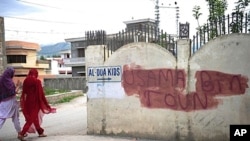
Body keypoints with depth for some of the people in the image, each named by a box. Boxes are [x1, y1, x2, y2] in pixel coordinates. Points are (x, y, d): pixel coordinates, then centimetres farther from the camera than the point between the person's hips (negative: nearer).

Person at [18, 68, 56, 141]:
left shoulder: (26, 81, 0)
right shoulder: (37, 81, -14)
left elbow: (24, 93, 5)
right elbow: (41, 94, -12)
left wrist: (23, 104, 16)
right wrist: (47, 105, -5)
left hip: (28, 101, 6)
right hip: (35, 102, -6)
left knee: (34, 118, 18)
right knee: (31, 119, 1)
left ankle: (40, 132, 28)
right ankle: (21, 134, -6)